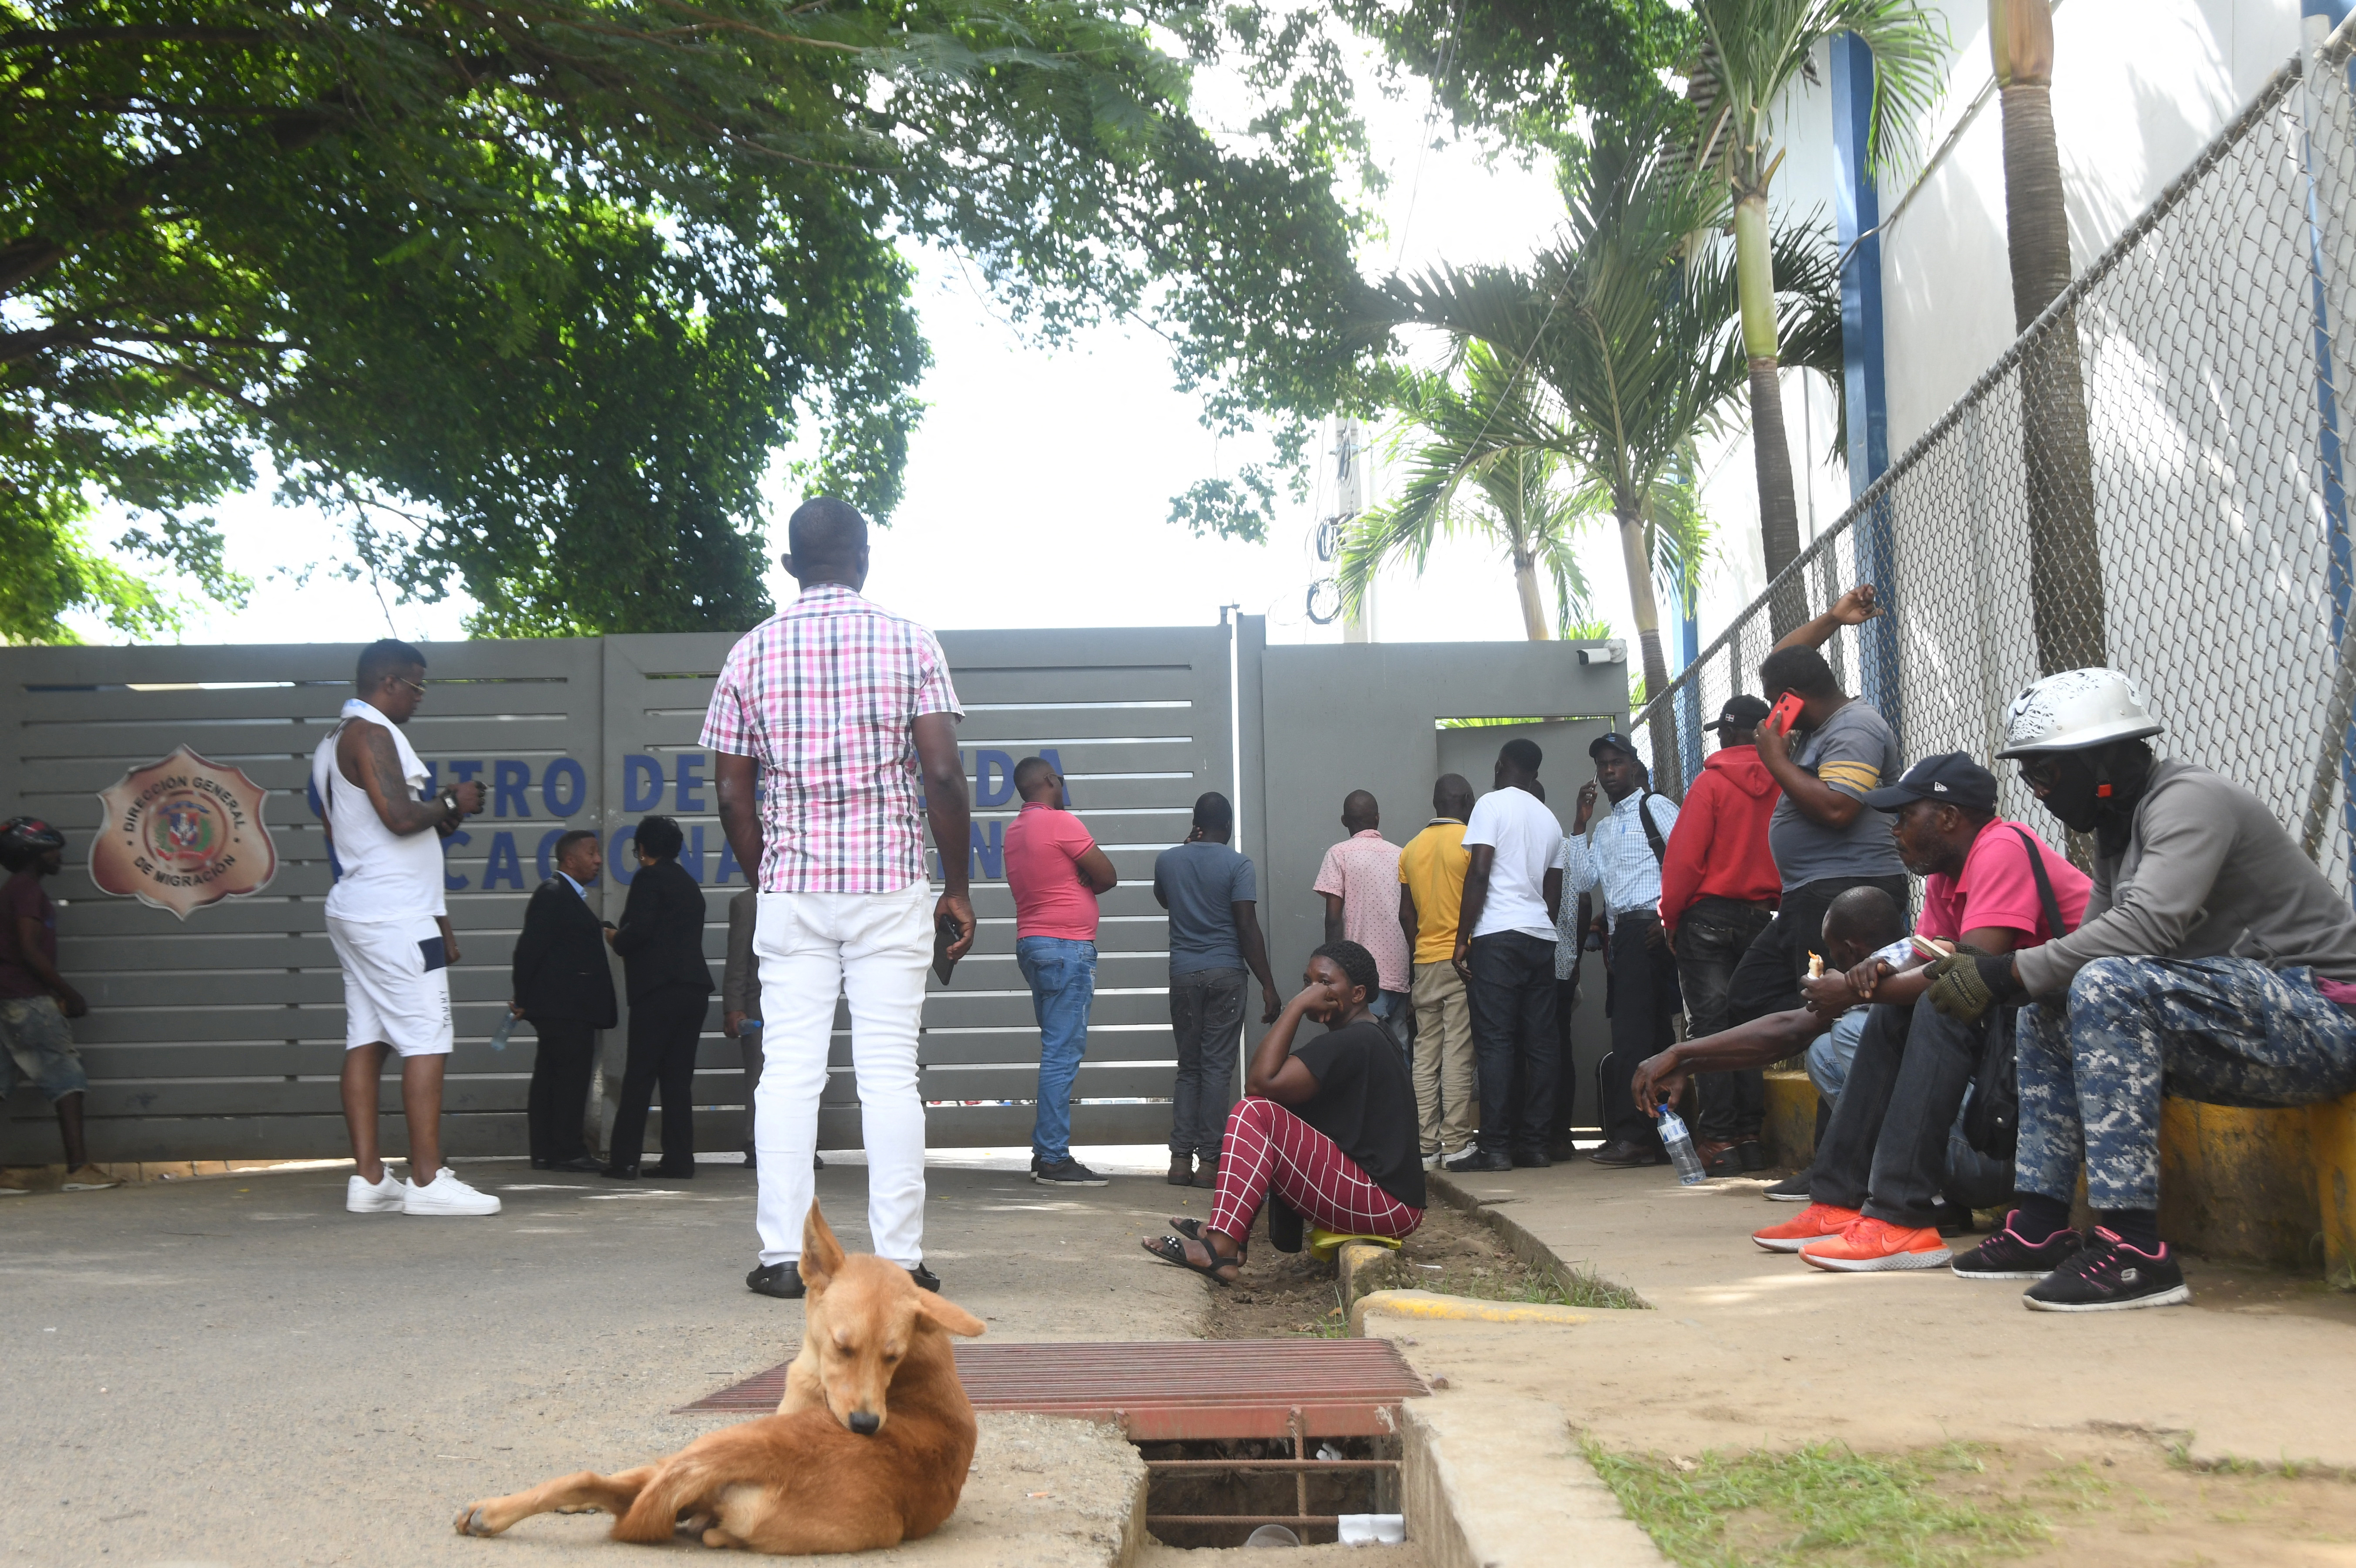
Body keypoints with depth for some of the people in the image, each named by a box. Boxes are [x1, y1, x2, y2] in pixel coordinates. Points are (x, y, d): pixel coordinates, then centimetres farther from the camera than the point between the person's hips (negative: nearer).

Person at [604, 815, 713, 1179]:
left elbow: (639, 930, -16)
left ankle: (624, 1160, -5)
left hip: (658, 989, -7)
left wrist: (616, 939, 4)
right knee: (678, 1077, 7)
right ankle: (679, 1160, 4)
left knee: (639, 1077, -5)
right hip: (694, 988, 7)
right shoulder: (689, 884, 20)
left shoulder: (650, 878, -4)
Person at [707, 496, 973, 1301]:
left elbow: (733, 794, 5)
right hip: (892, 882, -1)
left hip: (791, 887, 2)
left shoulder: (751, 653, 5)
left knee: (789, 1070, 4)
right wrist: (959, 887, 2)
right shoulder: (910, 643, 0)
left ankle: (783, 1255, 4)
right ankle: (898, 1258, 3)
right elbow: (944, 776, -6)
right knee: (889, 1071, 1)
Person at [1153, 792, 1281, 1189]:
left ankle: (1181, 1158, 5)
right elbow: (1248, 928, -11)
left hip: (1183, 973, 3)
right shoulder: (1237, 865, -6)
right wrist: (1268, 985, -9)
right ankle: (1208, 1162, -3)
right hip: (1225, 973, -3)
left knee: (1189, 1067, 12)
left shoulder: (1167, 860, 5)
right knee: (1218, 1067, -1)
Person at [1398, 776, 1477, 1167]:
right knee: (1459, 1052, -4)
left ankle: (1427, 1144, 5)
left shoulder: (1411, 849, 11)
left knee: (1425, 1055, 6)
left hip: (1425, 962, 5)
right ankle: (1456, 1142, -4)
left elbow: (1406, 914, 12)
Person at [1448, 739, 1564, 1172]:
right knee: (1539, 1043, 5)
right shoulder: (1550, 820, 19)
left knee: (1496, 1043, -8)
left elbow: (1479, 874, -10)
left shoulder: (1492, 804, -1)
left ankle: (1496, 1147, -10)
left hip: (1498, 936, -6)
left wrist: (1462, 939, -8)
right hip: (1541, 938, 6)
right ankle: (1534, 1144, 5)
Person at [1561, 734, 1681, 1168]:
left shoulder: (1655, 807, 1)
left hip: (1649, 927, -8)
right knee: (1654, 1035, 9)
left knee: (1631, 1034, -13)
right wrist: (1580, 826, 6)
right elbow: (1581, 881, 10)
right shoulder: (1603, 829, 23)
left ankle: (1632, 1135, -14)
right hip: (1621, 934, 8)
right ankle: (1658, 1136, 11)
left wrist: (1669, 917, -16)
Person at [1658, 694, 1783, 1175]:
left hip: (1709, 916, -4)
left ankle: (1718, 1140, -2)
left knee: (1709, 1025, 0)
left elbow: (1684, 857, -12)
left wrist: (1671, 918, -2)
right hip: (1763, 917, 4)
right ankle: (1751, 1138, 12)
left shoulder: (1712, 782, -9)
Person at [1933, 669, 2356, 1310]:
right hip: (2252, 1026, 10)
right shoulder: (2117, 827, 14)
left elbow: (2148, 926, -30)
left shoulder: (2189, 800, -15)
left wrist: (2008, 972, -26)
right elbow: (2098, 941, 9)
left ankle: (2134, 1248, -29)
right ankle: (2041, 1226, 11)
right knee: (2048, 1017, 13)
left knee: (2106, 987, -30)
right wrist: (1984, 975, -8)